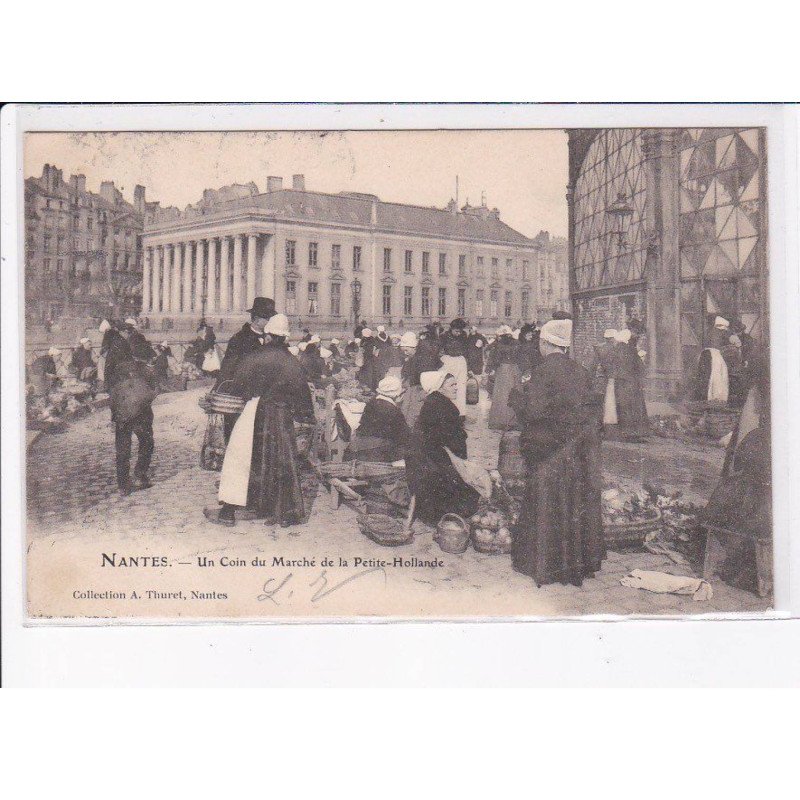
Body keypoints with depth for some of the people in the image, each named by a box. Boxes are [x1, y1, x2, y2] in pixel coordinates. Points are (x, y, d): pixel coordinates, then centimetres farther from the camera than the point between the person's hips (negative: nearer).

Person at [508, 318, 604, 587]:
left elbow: (533, 410, -18)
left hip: (551, 451, -6)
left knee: (549, 505, 3)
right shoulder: (580, 371, 3)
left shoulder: (543, 371, -16)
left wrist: (519, 392, -1)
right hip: (581, 451, 6)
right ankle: (582, 559, 23)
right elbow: (590, 407, 7)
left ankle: (547, 564, 10)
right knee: (579, 501, 14)